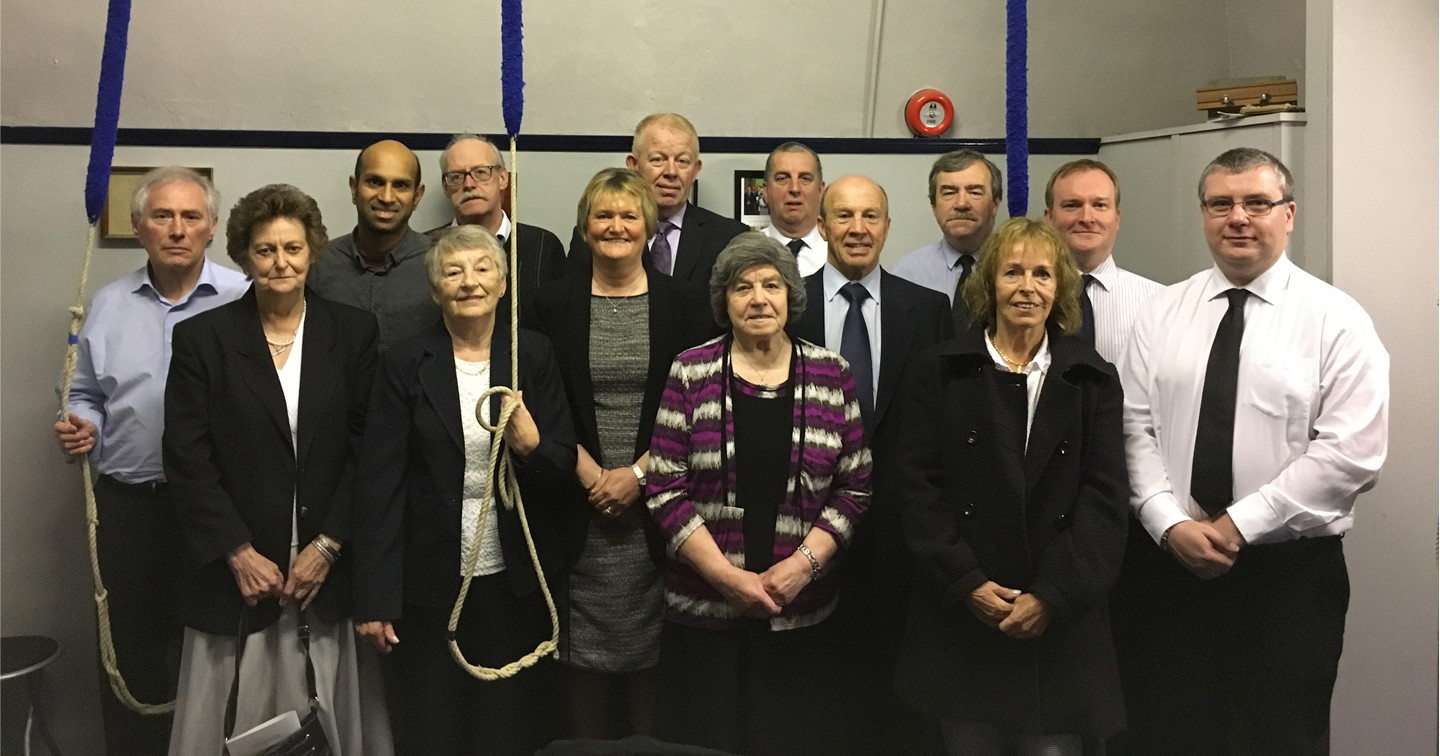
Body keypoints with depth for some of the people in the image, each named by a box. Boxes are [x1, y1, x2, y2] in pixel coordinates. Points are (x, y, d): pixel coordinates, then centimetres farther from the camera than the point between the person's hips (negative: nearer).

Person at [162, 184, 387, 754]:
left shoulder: (353, 332, 4)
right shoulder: (202, 337, 3)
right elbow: (186, 458, -1)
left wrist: (327, 546, -6)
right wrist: (238, 552, -7)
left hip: (331, 569, 1)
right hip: (236, 572, 0)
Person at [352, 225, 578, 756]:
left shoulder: (533, 355, 1)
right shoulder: (405, 364, -3)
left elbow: (565, 463, 2)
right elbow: (379, 483, -6)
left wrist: (532, 446, -21)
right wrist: (374, 598, -8)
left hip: (517, 581, 1)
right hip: (430, 584, -1)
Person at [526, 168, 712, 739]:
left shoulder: (678, 304, 4)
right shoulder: (554, 305, 5)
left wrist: (638, 472, -9)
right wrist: (590, 473, -8)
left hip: (655, 501, 0)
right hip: (580, 503, 0)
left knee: (650, 644, 4)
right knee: (585, 648, 4)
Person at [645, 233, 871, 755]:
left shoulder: (830, 374, 3)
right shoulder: (691, 373, -1)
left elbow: (854, 487, 4)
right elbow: (665, 490, -4)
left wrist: (804, 563, -9)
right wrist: (727, 576, -11)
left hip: (803, 614, 1)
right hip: (705, 614, -1)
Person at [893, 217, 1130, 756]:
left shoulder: (1093, 380, 7)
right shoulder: (938, 373, 5)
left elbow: (1105, 496, 0)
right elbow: (919, 488, -1)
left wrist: (1053, 595, -10)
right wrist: (967, 583, -11)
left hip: (1061, 624, 0)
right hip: (962, 618, 0)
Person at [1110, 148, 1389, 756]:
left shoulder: (1336, 318, -2)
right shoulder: (1162, 312, 6)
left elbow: (1352, 453, -11)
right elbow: (1136, 428, 1)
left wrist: (1238, 525, -14)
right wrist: (1171, 524, -11)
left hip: (1289, 570, -2)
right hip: (1164, 558, 2)